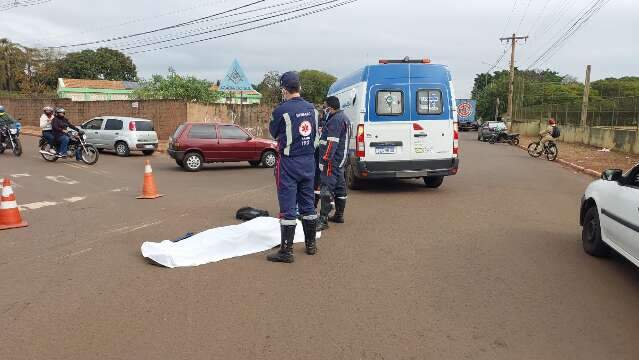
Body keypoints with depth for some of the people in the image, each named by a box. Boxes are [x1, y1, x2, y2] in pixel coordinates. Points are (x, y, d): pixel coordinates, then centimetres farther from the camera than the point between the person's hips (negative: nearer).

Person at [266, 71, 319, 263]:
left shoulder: (281, 110, -14)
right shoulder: (312, 108, 4)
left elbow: (273, 133, 1)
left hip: (289, 163, -6)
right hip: (309, 161, 6)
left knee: (288, 207, -2)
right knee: (307, 204, 15)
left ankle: (286, 251, 3)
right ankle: (311, 244, 26)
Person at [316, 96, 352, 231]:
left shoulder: (335, 120, -17)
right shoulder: (344, 118, 17)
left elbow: (332, 142, -23)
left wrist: (325, 159, -24)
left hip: (332, 160, -11)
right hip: (341, 159, 11)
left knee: (326, 189, -13)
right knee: (339, 187, 16)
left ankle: (323, 220, -15)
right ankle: (339, 215, 27)